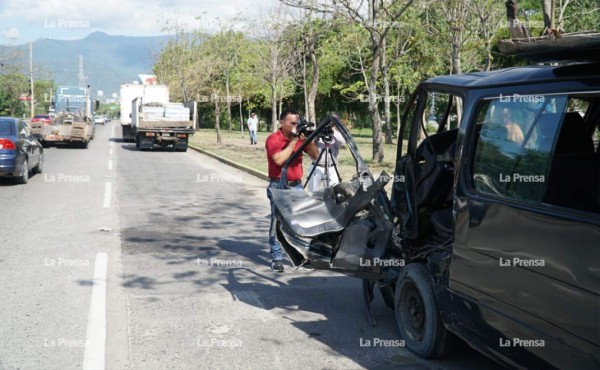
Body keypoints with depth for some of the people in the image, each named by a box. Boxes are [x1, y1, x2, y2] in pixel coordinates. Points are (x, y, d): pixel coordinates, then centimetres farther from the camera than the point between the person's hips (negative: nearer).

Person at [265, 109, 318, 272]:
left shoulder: (300, 137, 7)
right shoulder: (273, 139, -8)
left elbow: (315, 156, 5)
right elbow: (279, 160, -23)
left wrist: (309, 140, -11)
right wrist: (293, 141, -18)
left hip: (297, 185, 5)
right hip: (278, 186, -5)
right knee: (277, 222, -4)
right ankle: (276, 258, 1)